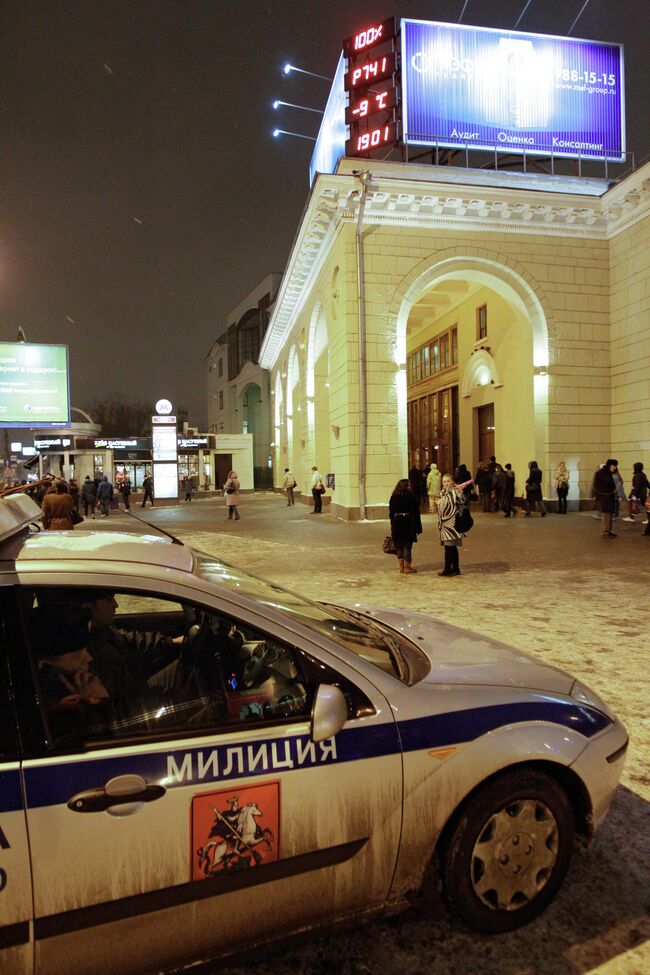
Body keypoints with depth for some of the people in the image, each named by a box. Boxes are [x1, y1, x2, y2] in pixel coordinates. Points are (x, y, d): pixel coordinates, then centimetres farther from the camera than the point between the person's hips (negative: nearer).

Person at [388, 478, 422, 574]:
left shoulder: (393, 497, 5)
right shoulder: (411, 496, -5)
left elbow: (391, 512, 7)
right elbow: (416, 513, -4)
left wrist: (392, 525, 13)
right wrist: (418, 528, 0)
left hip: (397, 522, 4)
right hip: (408, 522, -4)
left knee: (399, 545, 10)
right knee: (407, 545, 1)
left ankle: (401, 566, 15)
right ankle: (407, 567, 5)